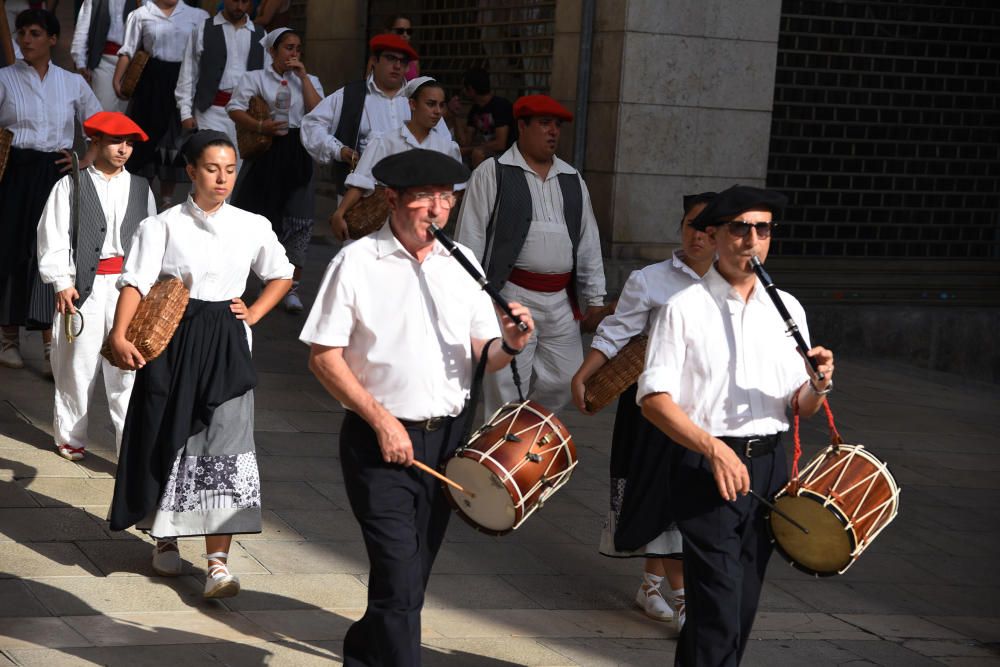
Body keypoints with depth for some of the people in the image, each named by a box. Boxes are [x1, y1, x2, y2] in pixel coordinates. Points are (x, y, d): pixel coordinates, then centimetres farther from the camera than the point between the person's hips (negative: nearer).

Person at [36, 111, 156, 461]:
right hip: (84, 284, -2)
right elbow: (53, 238, -1)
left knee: (127, 368, -3)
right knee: (78, 365, 8)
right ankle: (70, 437, 24)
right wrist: (62, 282, -7)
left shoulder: (140, 188, 10)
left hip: (129, 284, 2)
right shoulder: (71, 186, 1)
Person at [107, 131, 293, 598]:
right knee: (168, 439, 8)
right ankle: (165, 538, 30)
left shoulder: (253, 227, 6)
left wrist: (254, 313, 6)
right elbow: (136, 282, -13)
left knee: (225, 445, -9)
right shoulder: (163, 226, -2)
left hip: (226, 346, 1)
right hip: (172, 341, -1)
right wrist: (120, 334, -26)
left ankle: (218, 562, -10)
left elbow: (281, 276, 21)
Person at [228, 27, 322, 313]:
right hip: (265, 152, -2)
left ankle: (291, 289, 6)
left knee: (299, 222, -2)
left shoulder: (309, 81, 15)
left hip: (298, 155, 2)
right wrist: (259, 125, -21)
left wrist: (303, 77, -2)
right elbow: (234, 108, -6)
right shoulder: (255, 78, 7)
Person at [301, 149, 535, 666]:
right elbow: (324, 356, -8)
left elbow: (481, 355, 9)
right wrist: (381, 420, -16)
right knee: (400, 580, -10)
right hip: (379, 442, -5)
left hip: (448, 438, 5)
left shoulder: (460, 263, 7)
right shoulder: (357, 262, -7)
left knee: (410, 577, 15)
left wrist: (509, 346, -14)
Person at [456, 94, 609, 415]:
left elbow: (589, 242, 17)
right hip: (512, 295, -5)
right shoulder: (492, 173, -1)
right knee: (507, 388, -2)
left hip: (561, 300, 5)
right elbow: (471, 238, -3)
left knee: (562, 382, 6)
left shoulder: (572, 180, 15)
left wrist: (595, 299, 13)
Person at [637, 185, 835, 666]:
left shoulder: (787, 309, 10)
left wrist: (818, 385, -10)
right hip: (706, 465, -5)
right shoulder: (685, 309, -5)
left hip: (769, 465, 6)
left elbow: (801, 406, 13)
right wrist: (715, 450, -21)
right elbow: (654, 400, -11)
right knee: (718, 615, -10)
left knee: (742, 609, 12)